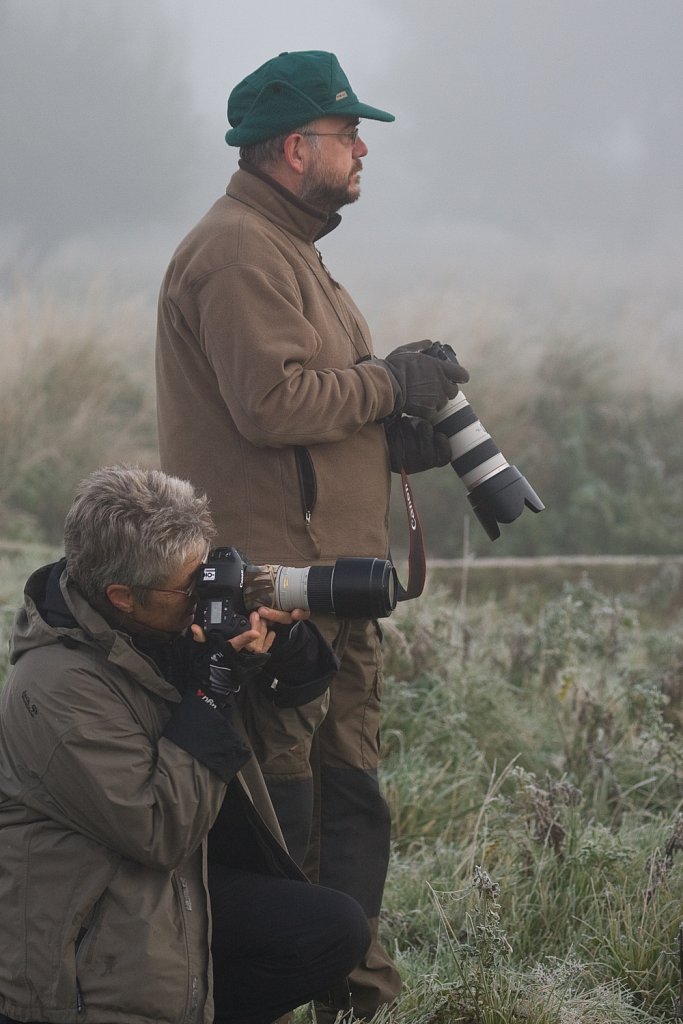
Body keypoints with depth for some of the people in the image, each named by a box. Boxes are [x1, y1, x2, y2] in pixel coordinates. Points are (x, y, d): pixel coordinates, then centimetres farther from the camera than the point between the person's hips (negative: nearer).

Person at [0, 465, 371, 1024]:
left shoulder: (169, 629, -2)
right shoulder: (59, 689, -26)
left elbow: (299, 682, 13)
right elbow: (161, 832, -26)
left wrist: (284, 635, -12)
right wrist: (215, 691, -25)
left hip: (177, 883, 9)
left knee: (337, 929, -6)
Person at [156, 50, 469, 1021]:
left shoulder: (288, 248, 22)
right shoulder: (238, 251, -13)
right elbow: (271, 399, -24)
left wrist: (399, 439, 8)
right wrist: (388, 383, -12)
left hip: (334, 577, 11)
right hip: (272, 581, -11)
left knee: (351, 799, 14)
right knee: (283, 803, -8)